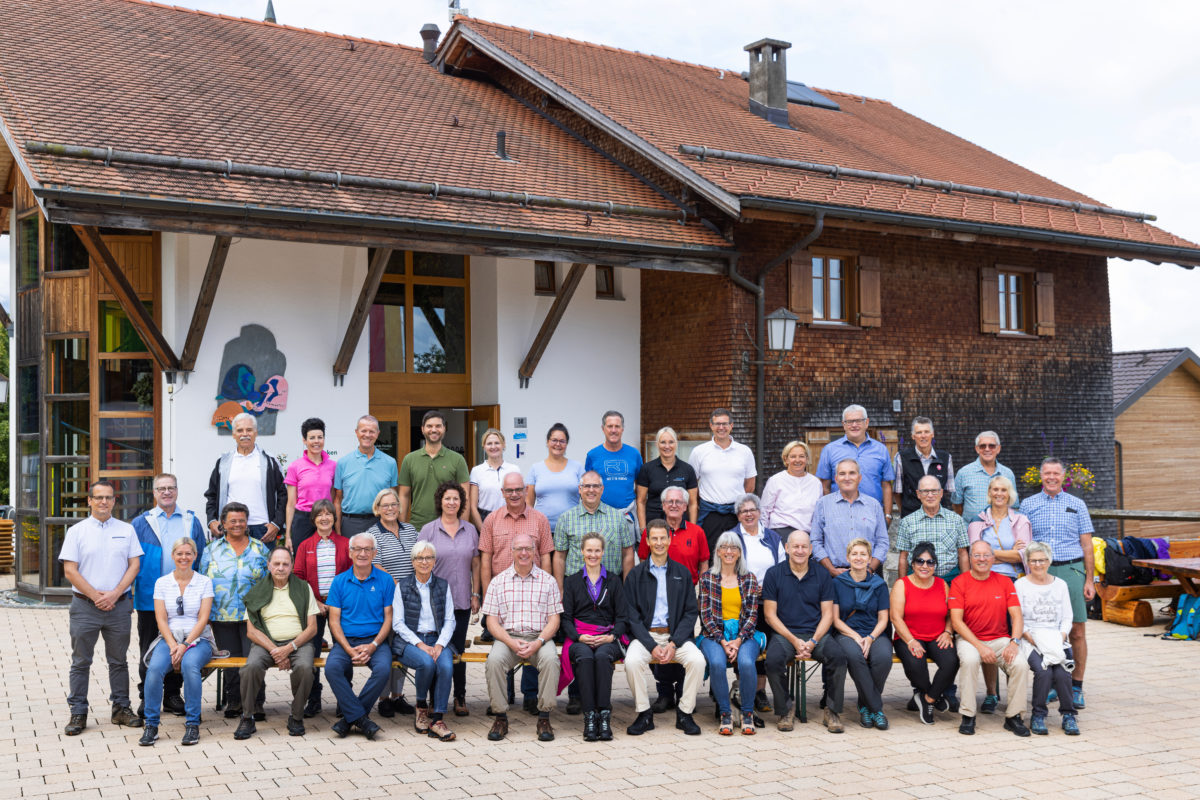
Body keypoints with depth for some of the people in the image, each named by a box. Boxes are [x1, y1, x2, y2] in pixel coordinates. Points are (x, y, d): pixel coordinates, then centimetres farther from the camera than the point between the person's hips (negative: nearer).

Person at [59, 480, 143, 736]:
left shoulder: (126, 530, 7)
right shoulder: (77, 531, 2)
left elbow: (134, 565, 3)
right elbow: (70, 571, -3)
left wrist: (114, 594, -9)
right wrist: (96, 596, -10)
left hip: (119, 606, 2)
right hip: (85, 606, -1)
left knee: (119, 660, 10)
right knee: (81, 662, 3)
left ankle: (121, 708, 18)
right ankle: (78, 712, 10)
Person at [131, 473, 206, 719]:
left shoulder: (191, 522, 8)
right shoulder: (140, 523, 5)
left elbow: (200, 557, 10)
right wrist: (133, 587, -4)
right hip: (149, 598, -1)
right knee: (148, 649, 5)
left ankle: (172, 694, 18)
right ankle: (147, 697, 14)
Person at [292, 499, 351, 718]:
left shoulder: (345, 544, 6)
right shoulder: (305, 546, 7)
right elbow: (298, 578, 4)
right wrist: (314, 602, -6)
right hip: (313, 606, 1)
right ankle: (313, 701, 7)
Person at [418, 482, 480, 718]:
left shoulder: (470, 530, 8)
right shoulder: (428, 530, 0)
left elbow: (475, 564, 11)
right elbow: (419, 565, 0)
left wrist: (475, 594, 6)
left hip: (461, 601, 2)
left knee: (458, 649, 5)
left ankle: (460, 697, 14)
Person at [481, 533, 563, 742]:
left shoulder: (548, 580, 8)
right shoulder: (498, 581, 8)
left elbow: (554, 619, 4)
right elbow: (492, 621, 4)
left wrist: (538, 643, -14)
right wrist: (511, 642, -13)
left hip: (539, 637, 0)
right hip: (507, 637, 0)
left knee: (550, 659, -33)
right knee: (494, 660, -31)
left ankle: (544, 717, -21)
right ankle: (500, 717, -18)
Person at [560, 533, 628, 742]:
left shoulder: (614, 580, 15)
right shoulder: (572, 581, 16)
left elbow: (623, 618, 10)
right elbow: (566, 618, 8)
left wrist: (611, 636, -10)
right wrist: (579, 637, -11)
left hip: (608, 639, 0)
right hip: (580, 639, 0)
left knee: (602, 656, -36)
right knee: (585, 657, -35)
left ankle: (604, 714, -35)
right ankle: (589, 716, -34)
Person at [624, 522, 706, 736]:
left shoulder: (682, 572, 10)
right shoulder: (636, 574, 5)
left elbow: (691, 612, 5)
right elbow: (631, 615, -1)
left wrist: (673, 644, -10)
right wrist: (652, 646, -14)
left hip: (676, 635, 1)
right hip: (645, 635, -1)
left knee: (697, 660, -27)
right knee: (632, 661, -31)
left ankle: (684, 713, -9)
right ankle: (644, 714, -13)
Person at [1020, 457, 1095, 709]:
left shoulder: (1077, 505, 10)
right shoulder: (1028, 505, 10)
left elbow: (1087, 546, 9)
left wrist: (1089, 580, 3)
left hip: (1071, 570, 0)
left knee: (1077, 631, -2)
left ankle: (1076, 687, 7)